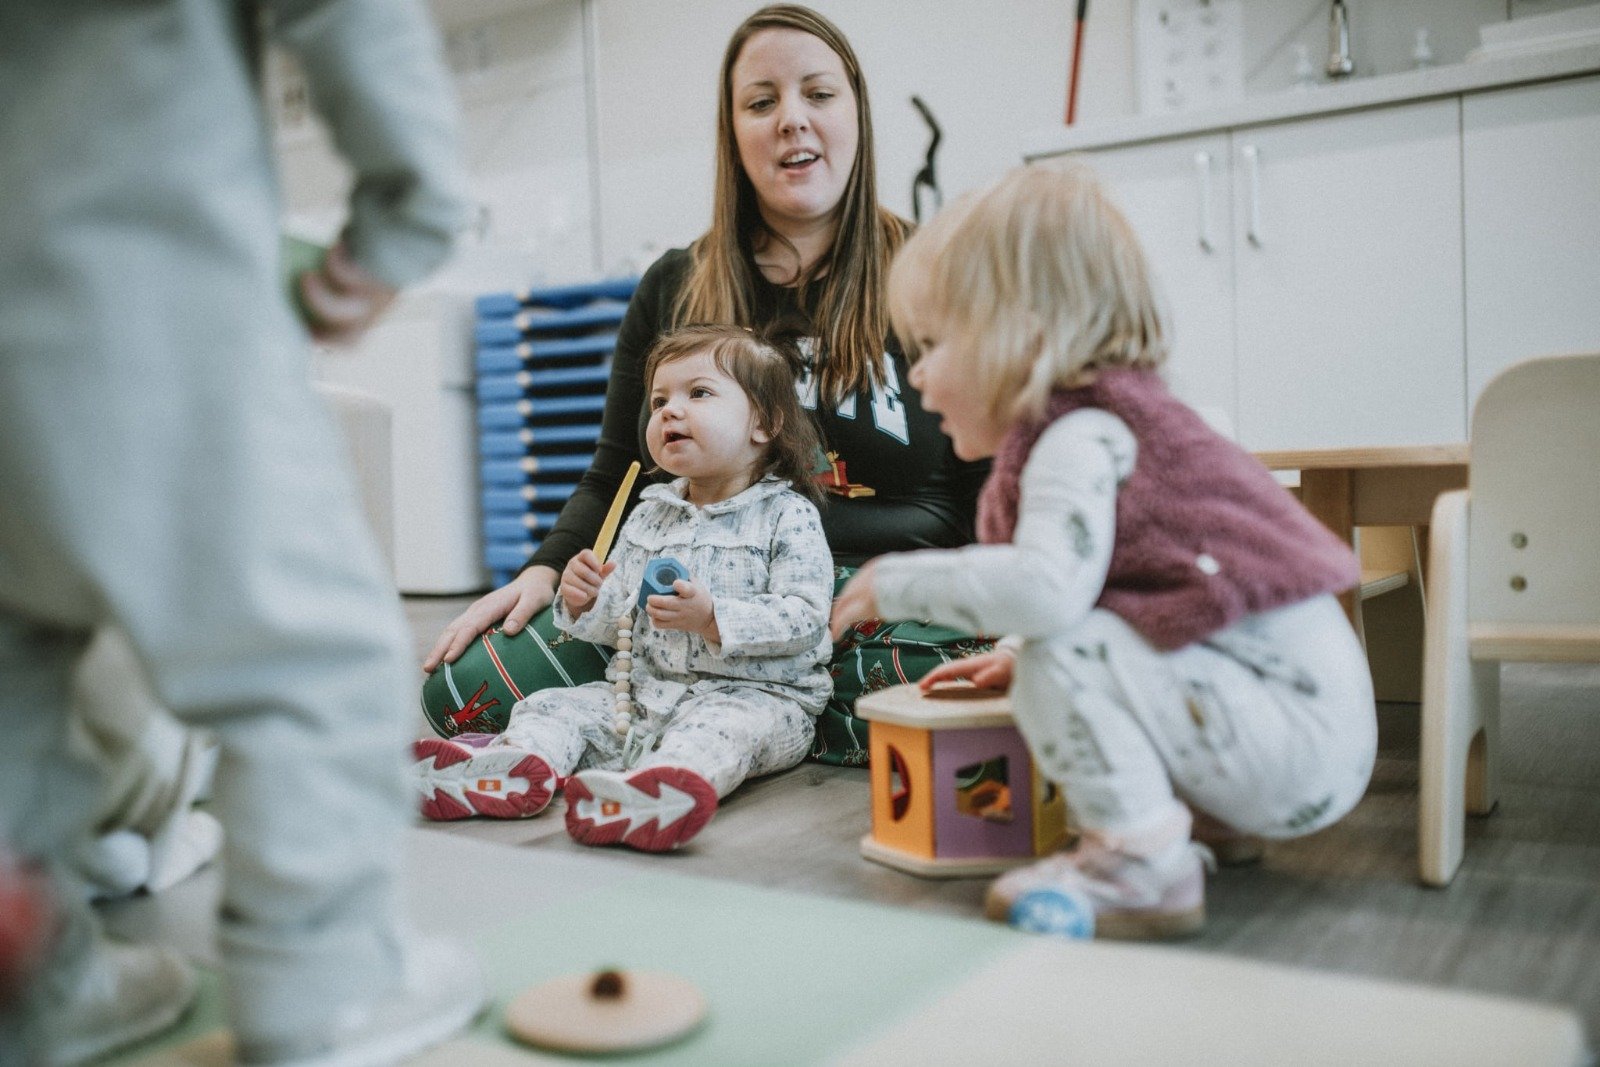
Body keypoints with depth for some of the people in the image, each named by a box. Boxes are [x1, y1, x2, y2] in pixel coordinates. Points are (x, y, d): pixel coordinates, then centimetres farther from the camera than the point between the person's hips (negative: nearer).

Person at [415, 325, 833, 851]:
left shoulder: (789, 516, -3)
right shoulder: (648, 516, 17)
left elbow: (804, 617, -14)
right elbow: (620, 621, 20)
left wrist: (713, 618, -25)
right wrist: (587, 603, -4)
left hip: (748, 693, -6)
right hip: (644, 689, 7)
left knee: (717, 726, -37)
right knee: (554, 705, -8)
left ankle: (667, 783, -65)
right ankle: (518, 761, -37)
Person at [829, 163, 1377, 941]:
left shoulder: (1080, 438, -16)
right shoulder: (1106, 420, 15)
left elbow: (1047, 588, -32)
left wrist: (900, 582, -19)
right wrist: (1016, 656, 14)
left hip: (1298, 734, -10)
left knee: (1064, 652, -21)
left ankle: (1144, 864, -10)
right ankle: (1216, 819, 14)